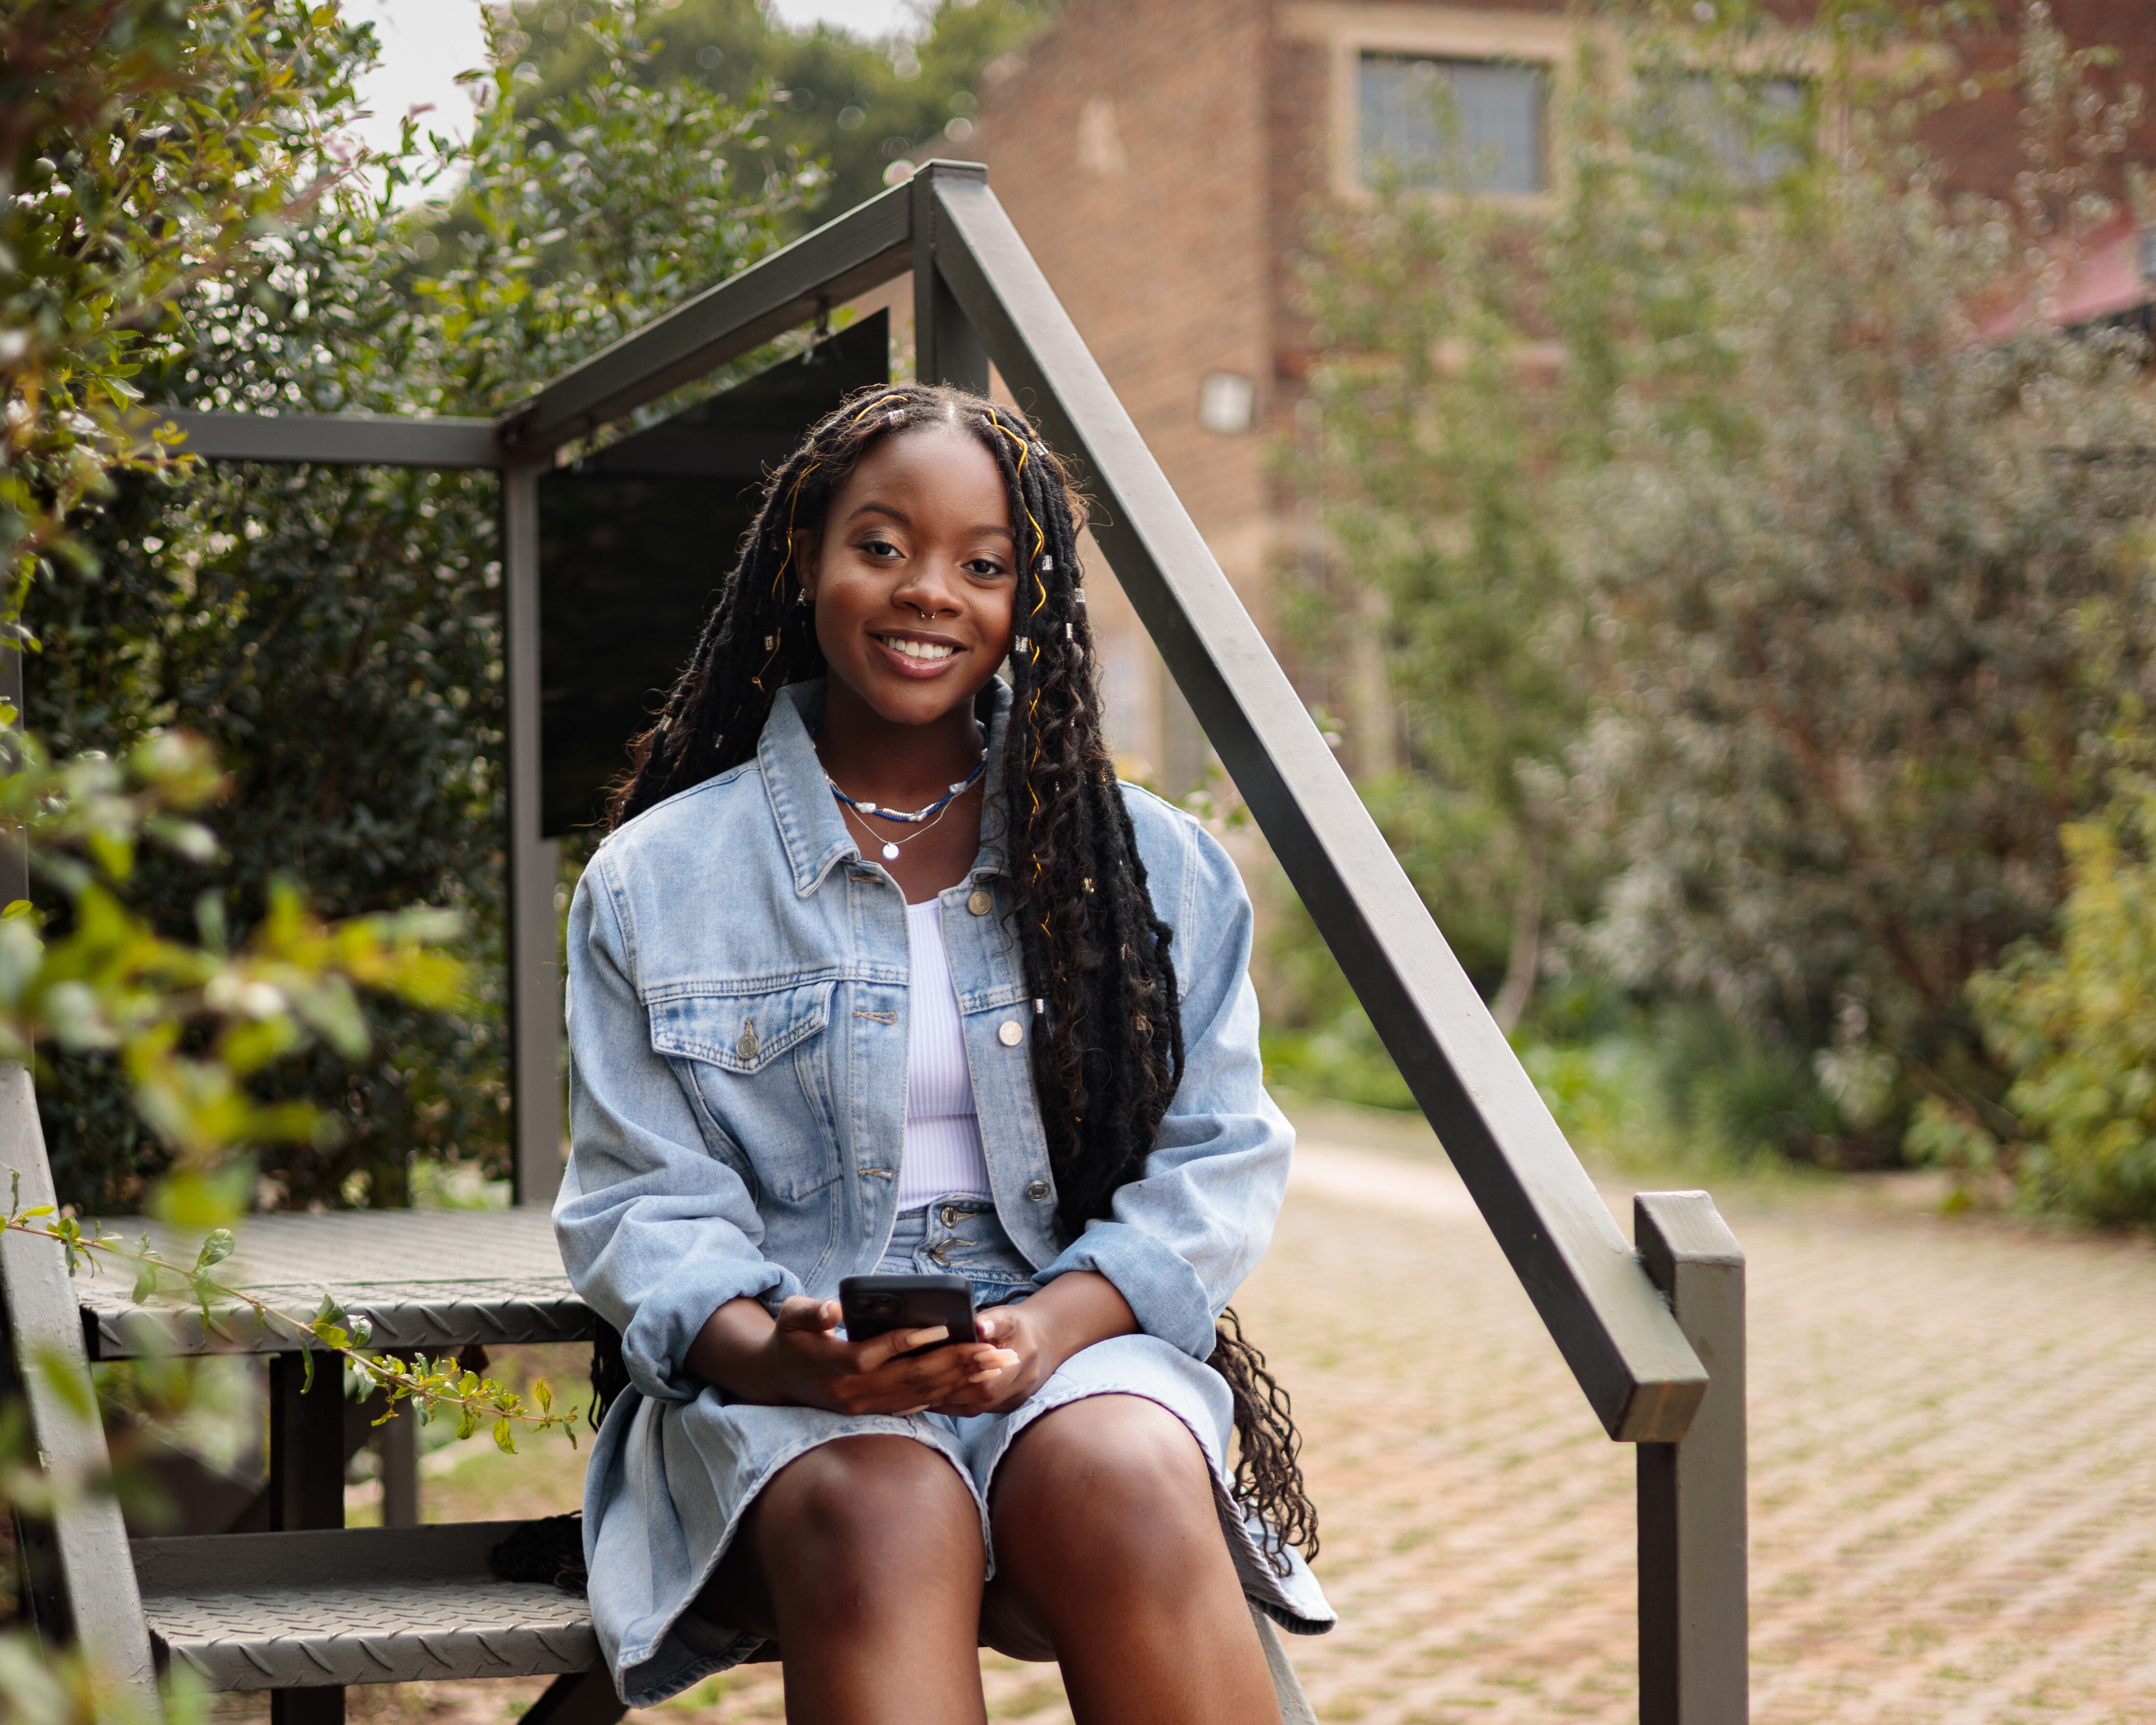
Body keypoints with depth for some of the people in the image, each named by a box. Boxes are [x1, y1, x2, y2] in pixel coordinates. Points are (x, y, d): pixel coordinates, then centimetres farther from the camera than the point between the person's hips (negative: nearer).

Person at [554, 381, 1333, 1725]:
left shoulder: (1149, 862, 14)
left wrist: (1051, 1324, -15)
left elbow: (1218, 1159, 6)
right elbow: (642, 1203, 4)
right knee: (882, 1516, -37)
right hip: (781, 1394, -1)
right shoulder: (658, 881, 11)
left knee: (1124, 1487, -36)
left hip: (1085, 1351, 1)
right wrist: (779, 1356, -19)